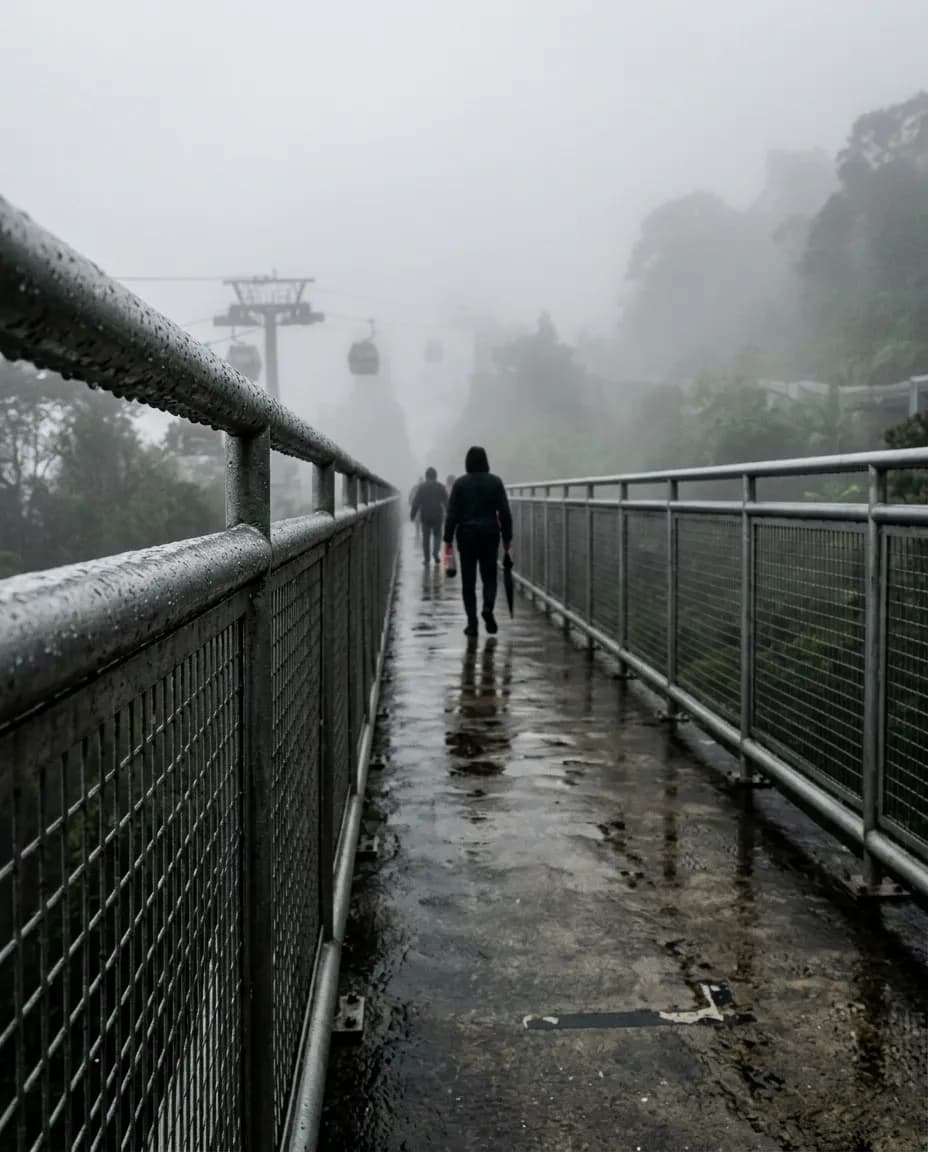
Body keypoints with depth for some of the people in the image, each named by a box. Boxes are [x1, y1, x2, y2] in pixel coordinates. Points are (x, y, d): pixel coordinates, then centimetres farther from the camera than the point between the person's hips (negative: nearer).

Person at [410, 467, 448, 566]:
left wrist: (412, 514, 2)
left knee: (426, 536, 7)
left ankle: (426, 558, 4)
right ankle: (435, 552, -9)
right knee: (437, 534, 14)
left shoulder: (421, 487, -2)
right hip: (437, 515, 0)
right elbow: (446, 501, -1)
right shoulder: (440, 487, -1)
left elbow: (416, 502, -4)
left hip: (425, 516, 0)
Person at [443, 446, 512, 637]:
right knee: (489, 576, 13)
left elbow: (452, 513, -5)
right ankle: (488, 607, -14)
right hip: (489, 535, 1)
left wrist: (448, 539, 0)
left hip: (467, 535, -1)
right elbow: (504, 512, -1)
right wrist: (507, 537, 6)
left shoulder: (460, 483, -3)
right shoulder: (495, 482, -1)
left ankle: (472, 624, 3)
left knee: (468, 581, 6)